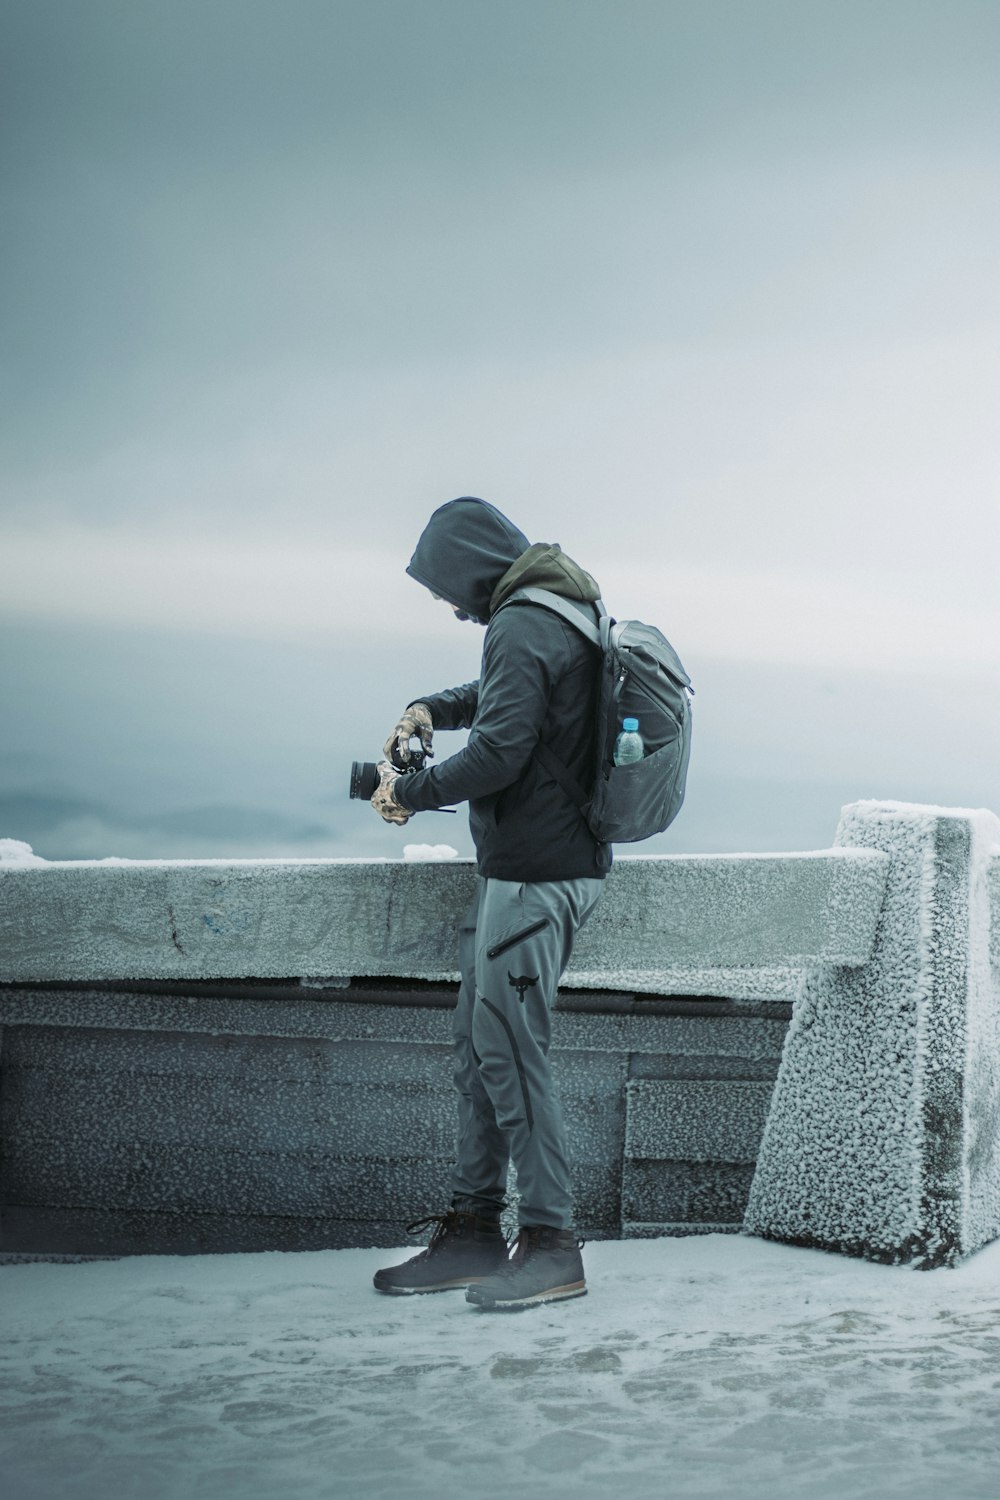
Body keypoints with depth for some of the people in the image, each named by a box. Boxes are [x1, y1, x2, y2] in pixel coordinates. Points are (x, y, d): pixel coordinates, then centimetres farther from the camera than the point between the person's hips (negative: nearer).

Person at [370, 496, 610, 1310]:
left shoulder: (521, 627, -16)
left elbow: (497, 754, -23)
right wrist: (434, 707, 19)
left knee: (510, 1051, -7)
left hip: (538, 875, -10)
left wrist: (407, 792, -9)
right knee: (479, 1046, 12)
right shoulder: (569, 615, 16)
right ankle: (473, 1232, 18)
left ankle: (552, 1245, -2)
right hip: (527, 867, 10)